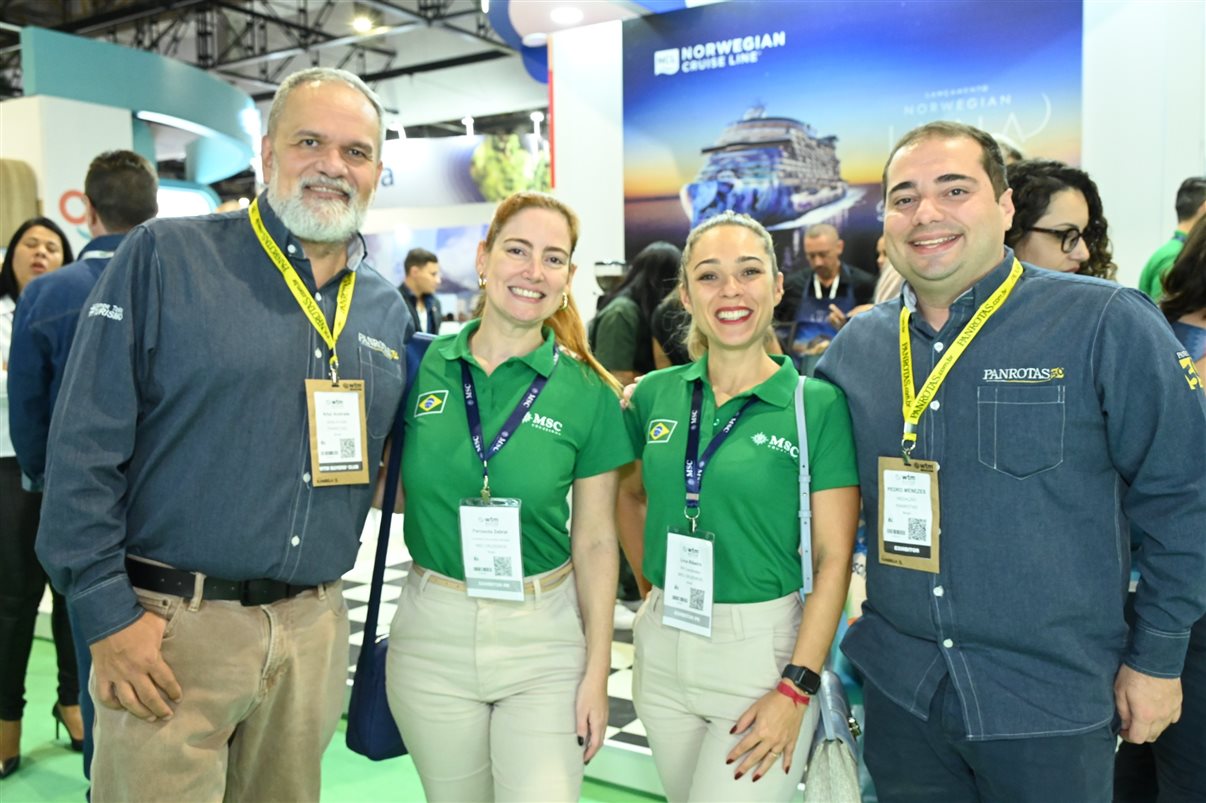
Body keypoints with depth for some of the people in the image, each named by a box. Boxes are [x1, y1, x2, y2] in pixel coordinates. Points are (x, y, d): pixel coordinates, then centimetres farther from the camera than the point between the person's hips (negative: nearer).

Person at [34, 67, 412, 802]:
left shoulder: (389, 310, 8)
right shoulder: (165, 258, -7)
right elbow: (86, 446, -9)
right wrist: (108, 613, -11)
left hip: (315, 628, 5)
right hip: (170, 628, -4)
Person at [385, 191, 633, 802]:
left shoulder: (588, 394, -6)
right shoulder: (420, 367, -3)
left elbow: (594, 540, -1)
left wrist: (598, 671, -2)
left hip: (544, 635, -1)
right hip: (433, 633, 2)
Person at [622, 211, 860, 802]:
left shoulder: (819, 404, -10)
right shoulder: (656, 394, 1)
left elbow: (834, 558, -11)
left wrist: (796, 689, -15)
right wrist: (656, 582, 8)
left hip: (763, 648, -4)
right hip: (662, 647, 5)